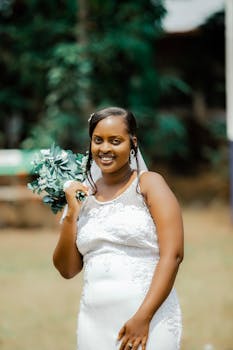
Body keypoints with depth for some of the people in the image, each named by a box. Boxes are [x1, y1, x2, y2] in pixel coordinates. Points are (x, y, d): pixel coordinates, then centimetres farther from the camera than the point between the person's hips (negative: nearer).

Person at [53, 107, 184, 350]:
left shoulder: (149, 184, 0)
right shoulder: (83, 194, 11)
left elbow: (172, 255, -9)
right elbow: (67, 269, 11)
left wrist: (143, 317, -16)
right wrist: (72, 214, -2)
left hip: (149, 320, -3)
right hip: (95, 323, 4)